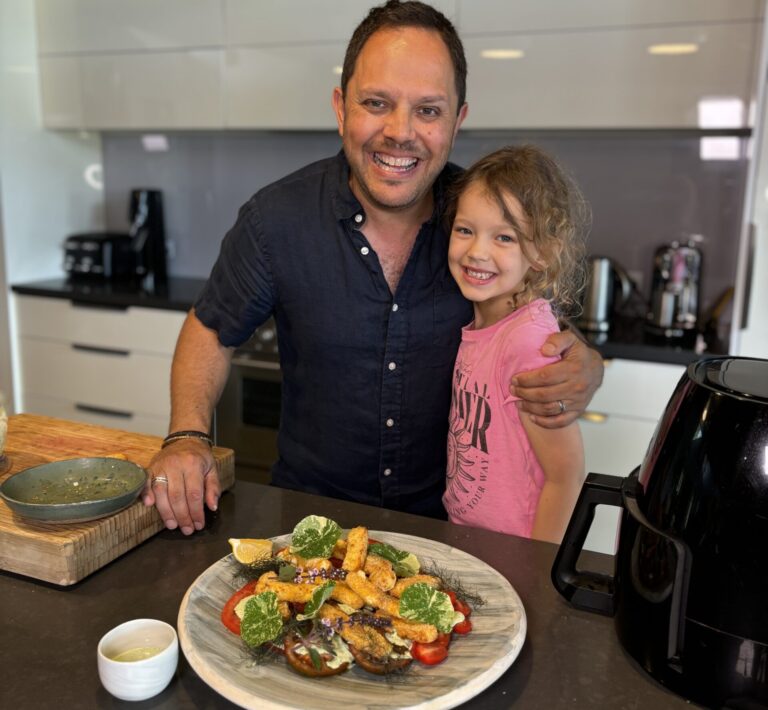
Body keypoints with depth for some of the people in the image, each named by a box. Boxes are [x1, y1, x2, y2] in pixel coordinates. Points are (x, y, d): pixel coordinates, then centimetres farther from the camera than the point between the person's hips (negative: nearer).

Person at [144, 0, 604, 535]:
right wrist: (187, 436, -12)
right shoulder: (277, 219, -10)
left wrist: (585, 372, -21)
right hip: (310, 507, 0)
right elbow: (212, 329, 4)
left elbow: (559, 340, 3)